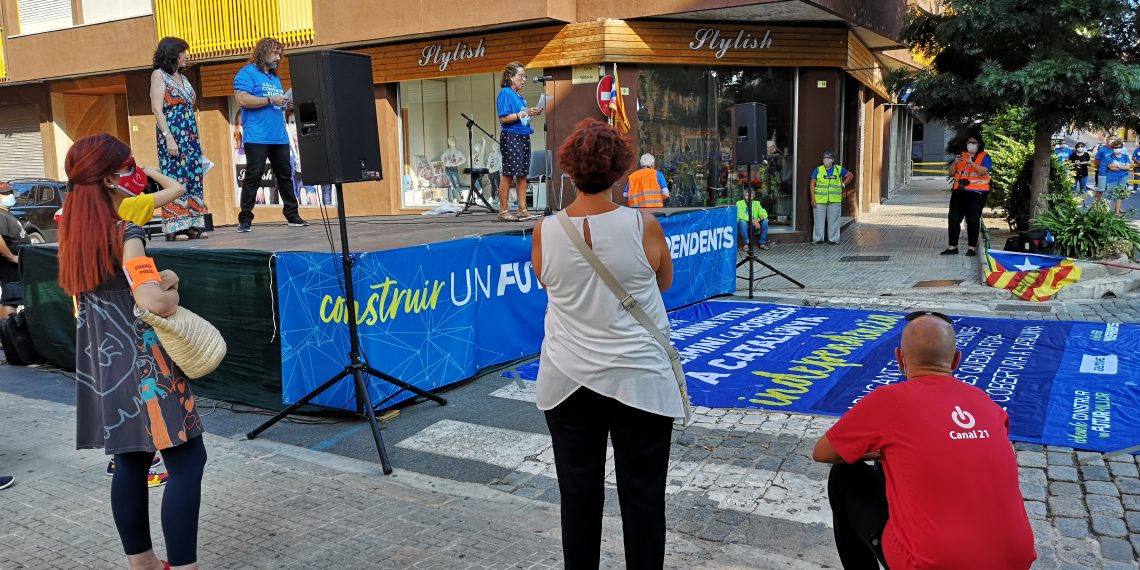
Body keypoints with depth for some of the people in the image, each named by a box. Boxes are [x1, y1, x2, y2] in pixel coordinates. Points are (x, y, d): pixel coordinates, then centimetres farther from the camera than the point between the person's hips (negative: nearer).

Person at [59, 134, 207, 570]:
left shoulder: (74, 233, 9)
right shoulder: (125, 233, -16)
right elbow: (153, 300, -27)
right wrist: (172, 287, -7)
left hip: (101, 364, 9)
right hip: (142, 363, -9)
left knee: (130, 461, 15)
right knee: (186, 461, -5)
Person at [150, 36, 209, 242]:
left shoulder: (183, 78, 20)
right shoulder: (159, 75, 0)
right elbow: (157, 109, -9)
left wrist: (197, 140, 16)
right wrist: (169, 137, -18)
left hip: (191, 135, 7)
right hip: (172, 133, -7)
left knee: (193, 178, 3)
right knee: (175, 178, -8)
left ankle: (192, 225, 5)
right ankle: (174, 228, -7)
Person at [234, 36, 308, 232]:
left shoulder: (275, 77, 23)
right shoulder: (247, 73, -2)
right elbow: (242, 99, -15)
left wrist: (287, 104, 9)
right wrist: (271, 100, -15)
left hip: (279, 137, 8)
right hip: (257, 137, -7)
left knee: (285, 176, 9)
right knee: (253, 177, -7)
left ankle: (292, 215, 16)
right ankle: (245, 219, -2)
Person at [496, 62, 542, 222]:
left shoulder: (519, 96, 18)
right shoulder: (505, 93, -6)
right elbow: (504, 118, -13)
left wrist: (533, 114, 8)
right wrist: (523, 113, -17)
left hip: (524, 137, 8)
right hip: (511, 137, -8)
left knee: (523, 174, 7)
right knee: (508, 174, -5)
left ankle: (523, 210, 10)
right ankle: (503, 211, 0)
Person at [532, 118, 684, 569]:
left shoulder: (545, 232, -7)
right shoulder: (643, 225, -11)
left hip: (568, 380, 2)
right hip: (638, 379, -2)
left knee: (578, 495, 14)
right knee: (642, 497, 10)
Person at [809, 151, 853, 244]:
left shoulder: (839, 169, 7)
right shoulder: (818, 170, 3)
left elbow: (851, 176, 21)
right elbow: (812, 184, 0)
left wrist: (843, 184, 8)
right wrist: (813, 199, -7)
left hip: (834, 200, 1)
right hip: (819, 200, -1)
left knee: (833, 221, 5)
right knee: (819, 220, 2)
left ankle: (833, 239, 14)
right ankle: (818, 238, 12)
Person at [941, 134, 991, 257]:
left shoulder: (984, 157, 1)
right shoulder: (962, 156, 16)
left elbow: (984, 171, -17)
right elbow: (951, 172, 9)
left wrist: (972, 163, -31)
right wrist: (955, 163, -10)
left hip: (976, 193, -5)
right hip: (959, 192, 5)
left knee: (973, 220, -5)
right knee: (953, 219, 2)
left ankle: (972, 248, 2)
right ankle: (953, 247, 8)